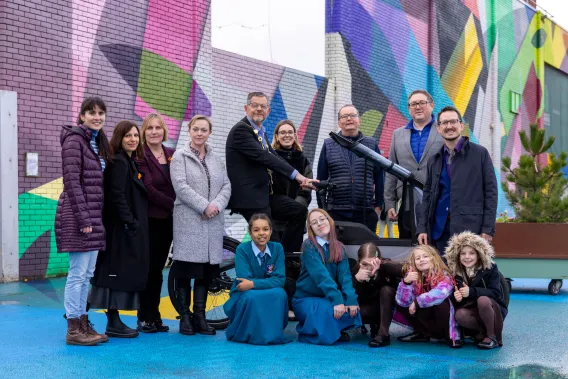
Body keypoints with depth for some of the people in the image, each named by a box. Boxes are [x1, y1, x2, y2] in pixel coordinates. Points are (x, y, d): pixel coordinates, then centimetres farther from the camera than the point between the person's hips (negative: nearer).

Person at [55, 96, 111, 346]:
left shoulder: (98, 142, 16)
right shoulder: (75, 140, -9)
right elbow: (72, 181, -15)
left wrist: (94, 219, 13)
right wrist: (83, 219, -18)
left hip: (94, 215, 9)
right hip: (77, 215, -9)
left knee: (87, 273, 12)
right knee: (78, 273, -5)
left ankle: (82, 323, 19)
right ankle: (73, 329, 1)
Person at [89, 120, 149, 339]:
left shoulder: (132, 162, 17)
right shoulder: (118, 162, -11)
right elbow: (116, 196, -19)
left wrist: (136, 223, 13)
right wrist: (129, 222, -21)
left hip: (132, 228, 10)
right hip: (122, 228, -10)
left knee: (127, 274, 10)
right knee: (118, 273, -6)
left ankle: (114, 321, 16)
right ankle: (113, 323, -2)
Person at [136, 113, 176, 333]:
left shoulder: (172, 155, 11)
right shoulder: (140, 156, -6)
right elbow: (148, 189, -14)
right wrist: (173, 204, -14)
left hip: (167, 220, 5)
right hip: (149, 219, -5)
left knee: (158, 268, 9)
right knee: (149, 268, -2)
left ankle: (154, 316, 16)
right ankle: (145, 318, 8)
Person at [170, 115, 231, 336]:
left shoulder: (216, 159, 17)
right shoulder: (180, 156, 3)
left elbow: (226, 186, 9)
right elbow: (180, 186, -9)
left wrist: (217, 205, -10)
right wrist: (204, 206, -14)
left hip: (212, 223, 4)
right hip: (188, 222, -4)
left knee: (206, 271, 5)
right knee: (186, 270, -3)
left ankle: (200, 316, 12)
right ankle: (185, 317, 6)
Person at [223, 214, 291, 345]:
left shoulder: (277, 248, -5)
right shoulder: (242, 249, -12)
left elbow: (280, 280, -15)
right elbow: (244, 280, -20)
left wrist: (253, 284, -27)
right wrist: (267, 282, -24)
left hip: (270, 299, 2)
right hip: (243, 298, -2)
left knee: (279, 293, -31)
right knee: (251, 296, -36)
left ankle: (273, 333, -13)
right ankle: (246, 333, -11)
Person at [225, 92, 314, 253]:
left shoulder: (261, 132, 15)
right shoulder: (240, 130, -14)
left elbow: (274, 156, 10)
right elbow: (263, 156, -23)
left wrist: (300, 179, -4)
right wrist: (295, 174, -24)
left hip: (264, 194, 9)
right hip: (249, 198, -9)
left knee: (299, 211, 9)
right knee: (270, 242, -6)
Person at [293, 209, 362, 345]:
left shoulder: (339, 248, 3)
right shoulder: (309, 246, -13)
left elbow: (345, 276, -10)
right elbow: (321, 275, -25)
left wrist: (351, 300, -25)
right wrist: (337, 300, -35)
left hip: (326, 298, 4)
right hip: (306, 299, -4)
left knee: (353, 308, -23)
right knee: (328, 310, -33)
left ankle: (334, 330, 6)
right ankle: (305, 332, -2)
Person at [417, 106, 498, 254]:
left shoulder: (480, 153, 3)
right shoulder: (434, 160, 15)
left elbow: (490, 192, -1)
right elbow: (428, 195, 15)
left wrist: (488, 229, -9)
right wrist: (422, 228, 4)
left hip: (470, 228, -4)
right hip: (439, 229, 4)